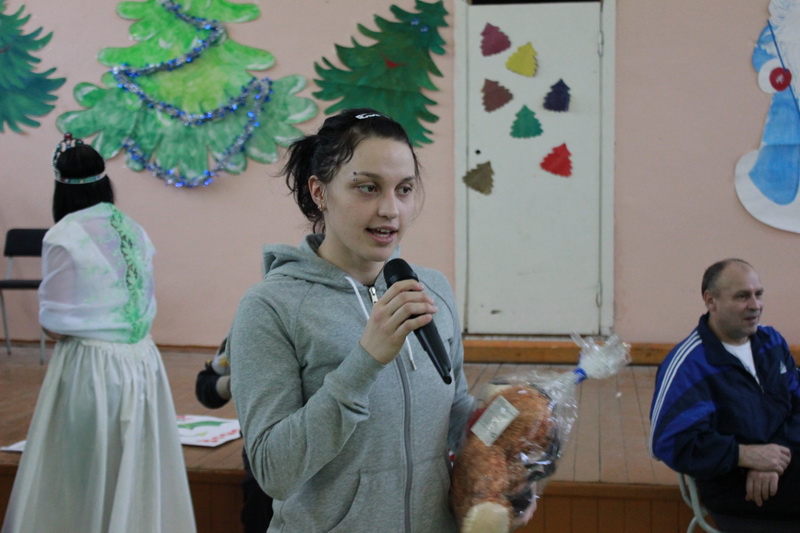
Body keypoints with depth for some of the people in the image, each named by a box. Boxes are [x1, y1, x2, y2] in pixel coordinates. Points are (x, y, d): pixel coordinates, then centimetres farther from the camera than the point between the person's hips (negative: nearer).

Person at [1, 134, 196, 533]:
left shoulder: (63, 237, -11)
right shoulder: (134, 231, 6)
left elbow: (55, 322, -9)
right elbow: (144, 302, 10)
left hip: (90, 365, -5)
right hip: (142, 362, 5)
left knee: (82, 479, 8)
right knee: (138, 474, 13)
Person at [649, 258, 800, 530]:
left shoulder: (772, 342, 13)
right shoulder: (688, 364, -9)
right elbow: (670, 442, -15)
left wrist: (776, 457, -10)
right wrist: (745, 455, -20)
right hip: (732, 485, -6)